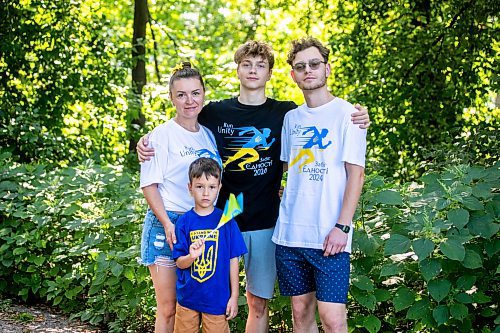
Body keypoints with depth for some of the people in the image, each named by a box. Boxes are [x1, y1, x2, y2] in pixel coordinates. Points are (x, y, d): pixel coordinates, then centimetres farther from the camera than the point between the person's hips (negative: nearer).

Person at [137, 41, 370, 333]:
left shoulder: (286, 114, 3)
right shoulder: (215, 113, 3)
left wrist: (357, 122, -11)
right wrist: (146, 144, -7)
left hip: (264, 223, 0)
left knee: (258, 303, 9)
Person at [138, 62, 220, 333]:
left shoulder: (208, 135, 12)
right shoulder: (162, 135, -5)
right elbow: (149, 184, -8)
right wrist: (167, 223, -19)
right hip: (168, 224, -5)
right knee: (169, 309, -3)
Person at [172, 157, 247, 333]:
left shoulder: (226, 221, -4)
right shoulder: (184, 222, -3)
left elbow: (233, 261, -1)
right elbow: (179, 263, -3)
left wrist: (234, 297, -1)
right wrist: (191, 256, -25)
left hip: (217, 298, -1)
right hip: (187, 298, 1)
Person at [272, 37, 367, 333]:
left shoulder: (346, 113, -2)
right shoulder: (291, 118, 13)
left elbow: (356, 174, -7)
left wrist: (342, 226, -14)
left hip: (328, 236, -5)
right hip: (289, 232, 5)